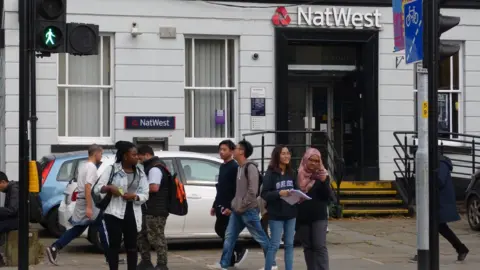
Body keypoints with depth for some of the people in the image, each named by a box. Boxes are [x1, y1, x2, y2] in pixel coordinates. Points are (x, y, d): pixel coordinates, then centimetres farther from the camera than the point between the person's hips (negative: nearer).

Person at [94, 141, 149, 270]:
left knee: (132, 246, 4)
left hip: (132, 214, 3)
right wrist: (109, 188, -23)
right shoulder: (112, 170, -1)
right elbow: (97, 188, -3)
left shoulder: (140, 173, 9)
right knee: (114, 245, 0)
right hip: (114, 213, -3)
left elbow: (145, 195, 6)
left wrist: (134, 196, -15)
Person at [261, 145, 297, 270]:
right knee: (274, 245, -4)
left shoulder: (291, 173, 8)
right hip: (276, 215, -5)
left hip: (291, 214, 5)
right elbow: (264, 194, -12)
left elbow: (296, 189, 13)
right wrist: (279, 193, -25)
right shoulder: (271, 173, -8)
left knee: (289, 244, 9)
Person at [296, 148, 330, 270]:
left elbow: (327, 197, -3)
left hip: (319, 217, -2)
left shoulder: (322, 175, 1)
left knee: (320, 246, -10)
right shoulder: (298, 175, 1)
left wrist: (324, 182, -17)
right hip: (302, 218, 2)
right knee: (308, 247, 8)